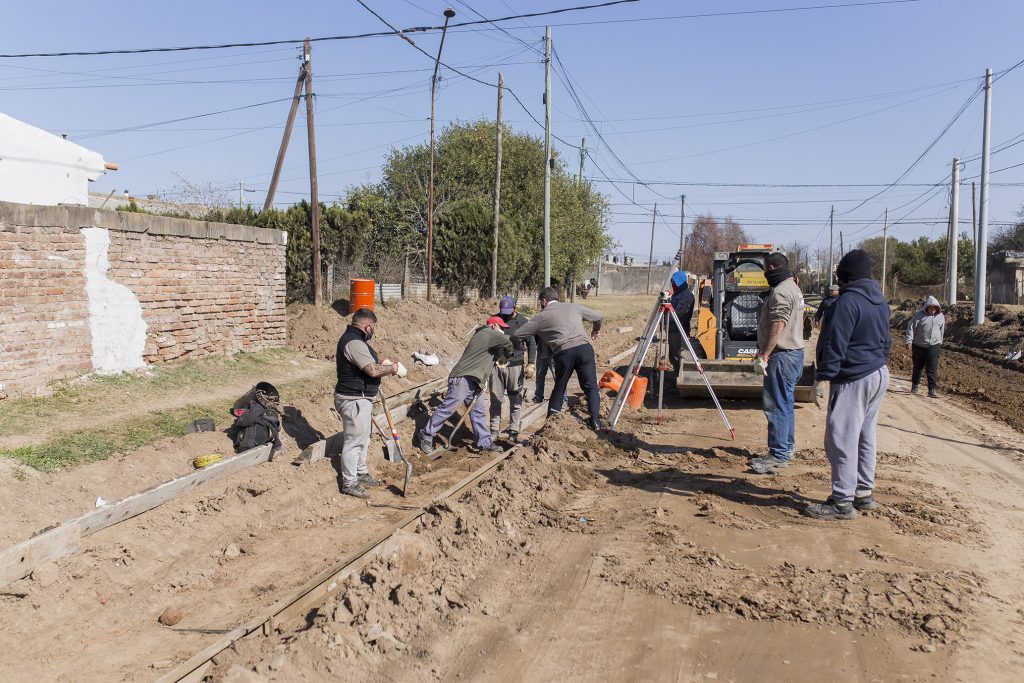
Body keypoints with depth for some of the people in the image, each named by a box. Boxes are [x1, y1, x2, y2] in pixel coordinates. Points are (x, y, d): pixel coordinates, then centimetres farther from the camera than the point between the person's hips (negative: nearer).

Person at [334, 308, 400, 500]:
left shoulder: (353, 338, 11)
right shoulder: (354, 343, -23)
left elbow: (369, 361, 27)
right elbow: (373, 370, -29)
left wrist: (382, 362, 8)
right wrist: (391, 369, -11)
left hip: (360, 398, 11)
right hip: (354, 400, -11)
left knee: (363, 438, 22)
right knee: (354, 441, -2)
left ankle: (361, 473, 36)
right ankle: (349, 483, 7)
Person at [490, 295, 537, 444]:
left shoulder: (523, 322, -1)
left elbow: (531, 343, 0)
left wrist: (531, 364, -7)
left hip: (515, 366, -2)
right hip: (496, 365, 2)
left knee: (516, 401, 2)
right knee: (495, 401, 6)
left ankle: (513, 432, 11)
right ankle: (494, 431, 15)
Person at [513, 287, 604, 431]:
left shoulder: (541, 317, 12)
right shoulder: (573, 307, 20)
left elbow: (517, 335, 13)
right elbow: (597, 316, 29)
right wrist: (597, 329, 51)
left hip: (563, 353, -1)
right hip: (584, 348, 1)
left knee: (559, 388, 16)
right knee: (590, 386, 8)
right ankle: (595, 422, -1)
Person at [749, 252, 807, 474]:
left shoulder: (781, 292, -17)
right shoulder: (794, 288, 17)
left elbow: (777, 326, -24)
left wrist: (763, 356, -24)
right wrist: (765, 353, 22)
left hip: (782, 356, -11)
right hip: (794, 353, 11)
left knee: (776, 405, -9)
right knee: (785, 404, 17)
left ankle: (779, 454, -7)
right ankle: (787, 448, 27)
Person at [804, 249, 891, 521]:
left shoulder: (848, 302, -16)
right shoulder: (880, 301, 13)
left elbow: (835, 345, -19)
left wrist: (821, 377, -16)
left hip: (853, 379, -10)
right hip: (879, 375, 10)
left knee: (842, 439, -6)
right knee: (865, 437, 16)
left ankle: (843, 501, -4)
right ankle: (864, 493, 24)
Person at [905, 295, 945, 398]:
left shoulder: (941, 316, 4)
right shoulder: (919, 315, -7)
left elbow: (942, 331, 16)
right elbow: (911, 328, -7)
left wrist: (940, 342, 21)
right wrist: (909, 342, -13)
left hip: (933, 346, 1)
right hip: (918, 346, -1)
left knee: (932, 369, -9)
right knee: (918, 367, 13)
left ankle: (932, 390, -11)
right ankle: (914, 385, 32)